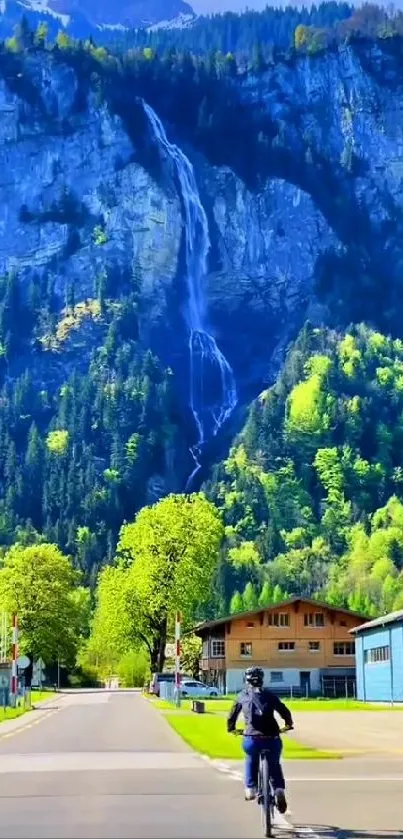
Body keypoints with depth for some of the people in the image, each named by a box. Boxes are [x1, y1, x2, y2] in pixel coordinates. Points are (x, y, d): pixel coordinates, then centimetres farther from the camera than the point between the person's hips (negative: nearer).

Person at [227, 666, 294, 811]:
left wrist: (231, 729, 35)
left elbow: (232, 716, 17)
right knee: (274, 765, 22)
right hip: (272, 738, 0)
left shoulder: (242, 696, 11)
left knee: (251, 761, 31)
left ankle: (250, 789, 25)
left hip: (251, 739, 0)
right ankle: (279, 790, 2)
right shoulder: (269, 695, 11)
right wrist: (289, 725, 29)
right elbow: (285, 711, 10)